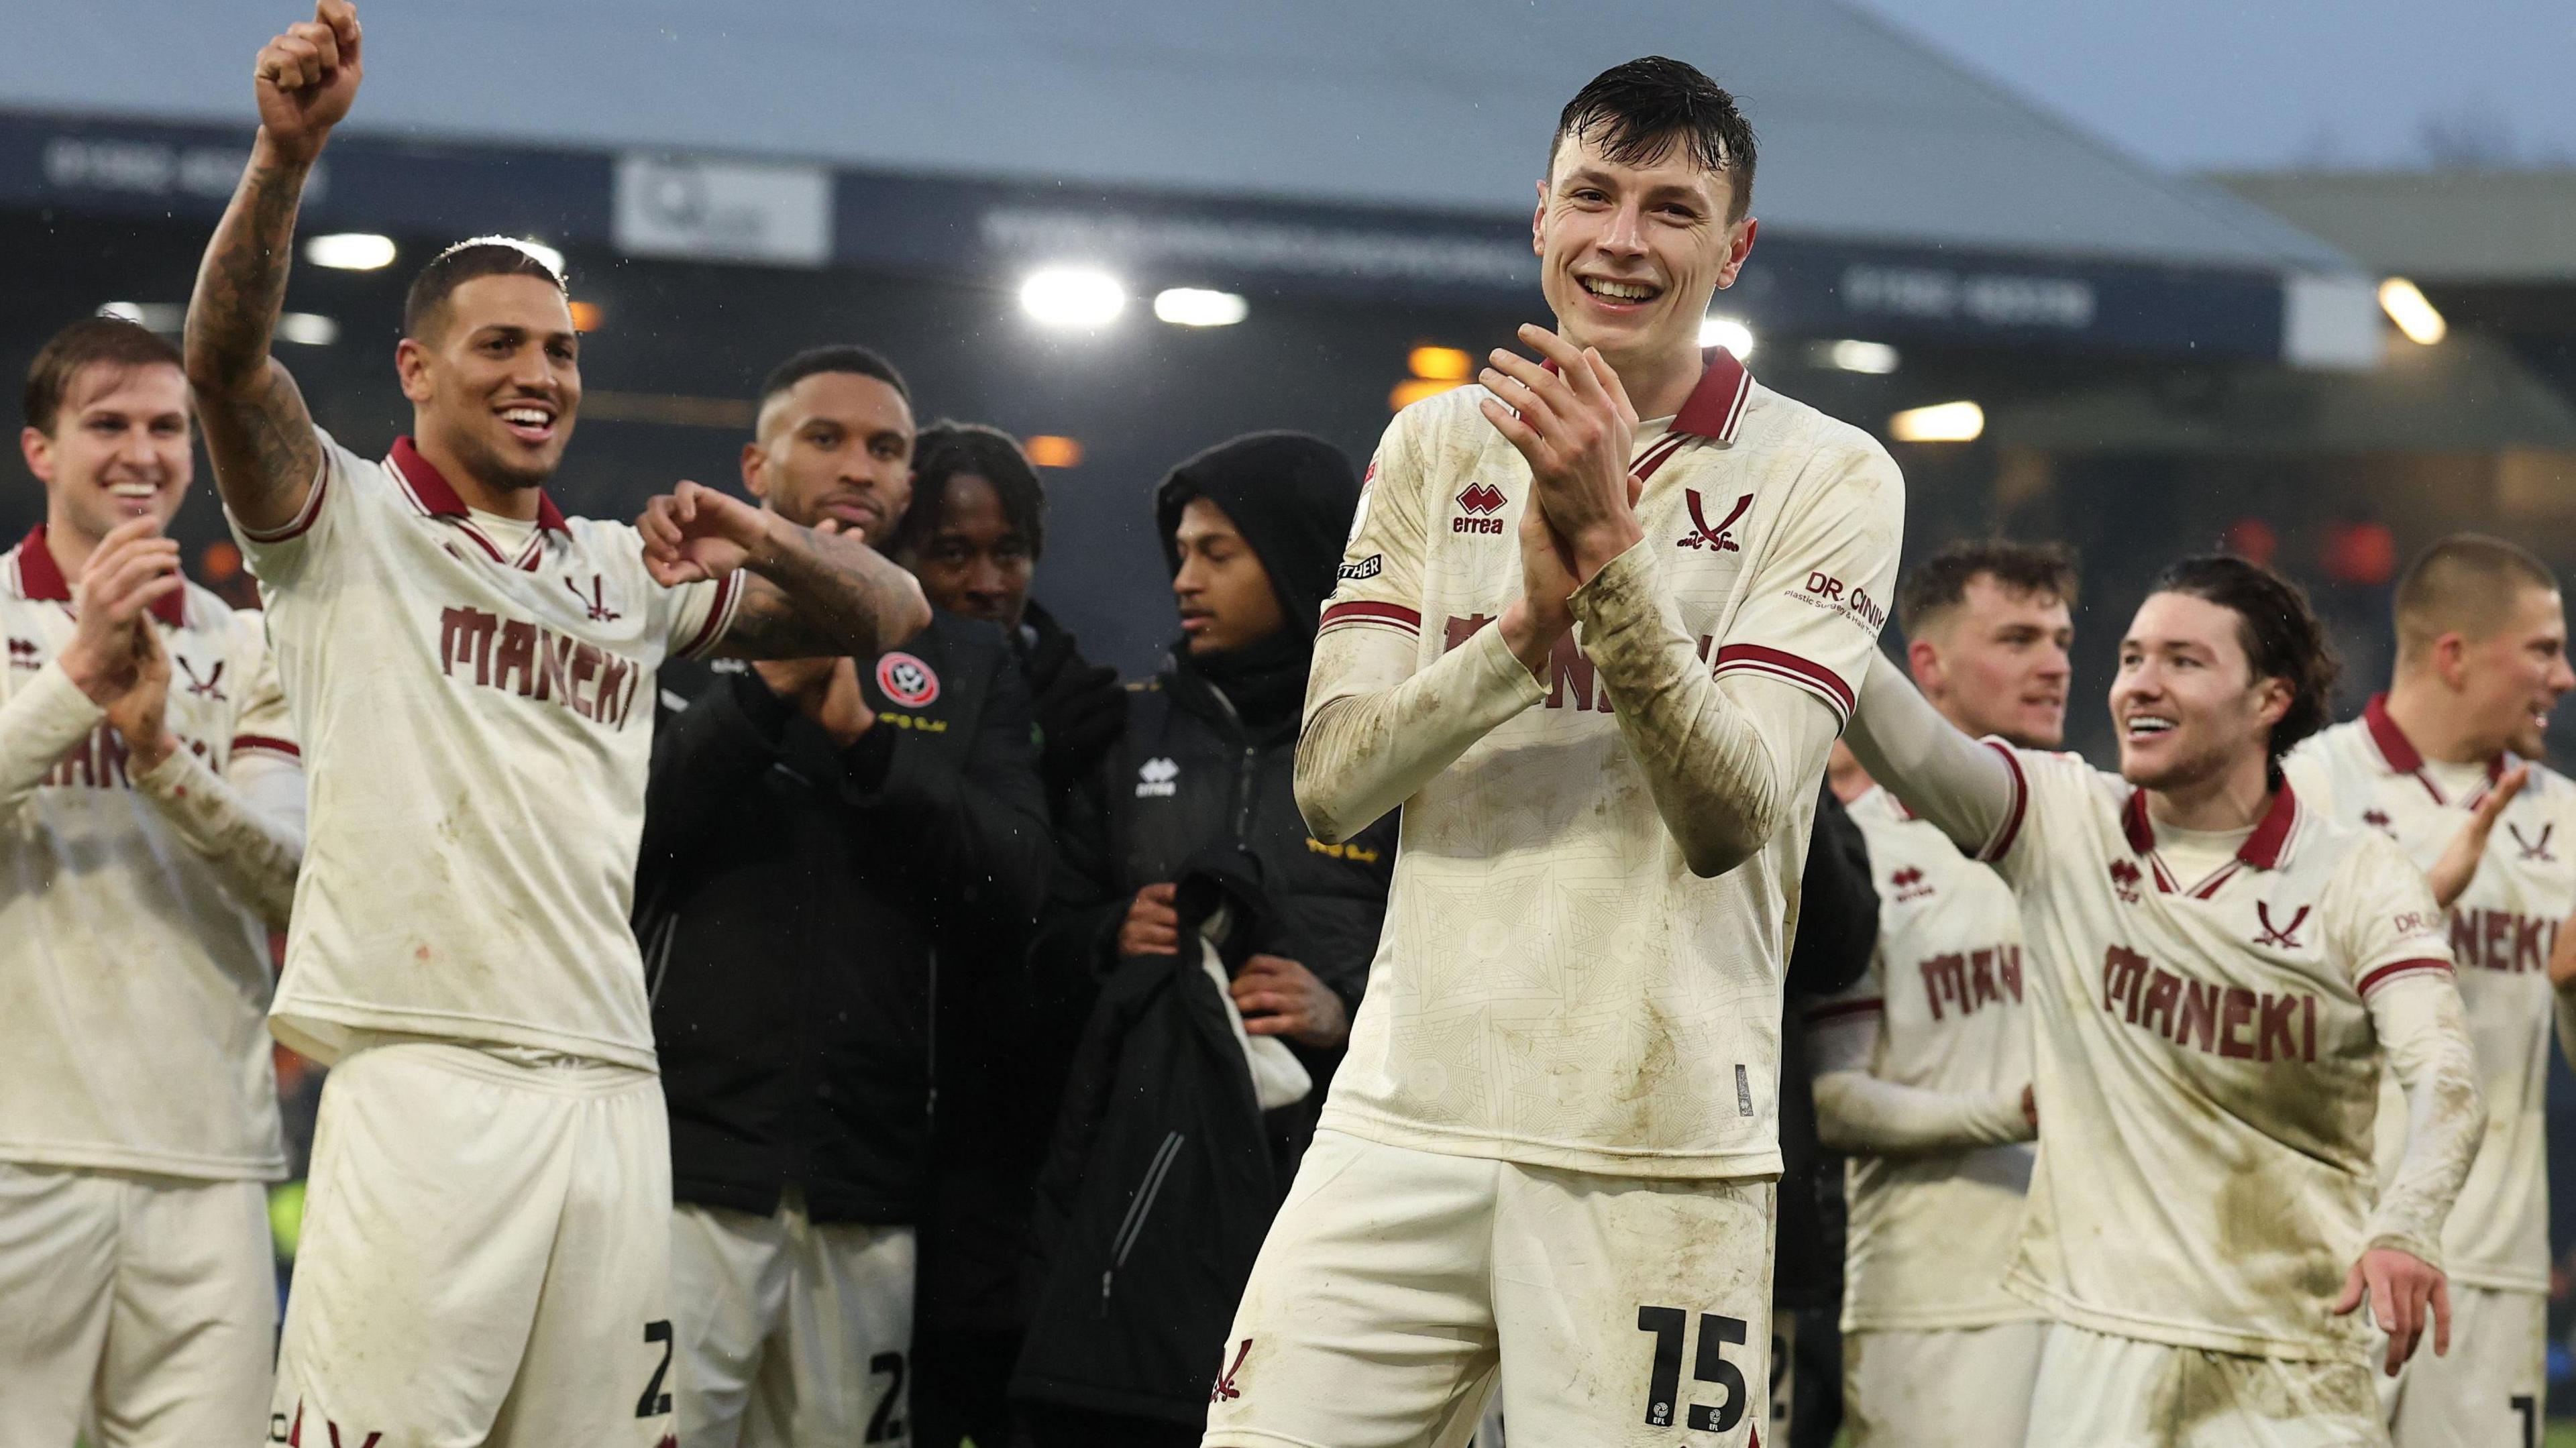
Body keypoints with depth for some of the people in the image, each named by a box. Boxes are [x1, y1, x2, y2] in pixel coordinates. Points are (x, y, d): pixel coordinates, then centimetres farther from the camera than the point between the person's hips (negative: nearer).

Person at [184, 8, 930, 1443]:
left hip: (611, 1086, 6)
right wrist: (287, 154, -26)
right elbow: (228, 359, -10)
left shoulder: (628, 571, 23)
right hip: (424, 1077, -5)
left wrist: (763, 540, 1)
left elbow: (888, 610, 23)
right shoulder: (346, 524, 8)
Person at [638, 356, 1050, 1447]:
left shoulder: (966, 669, 15)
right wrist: (769, 688, -14)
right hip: (685, 1160, -3)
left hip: (867, 1191, 3)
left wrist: (863, 731, -11)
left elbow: (1014, 887, 1)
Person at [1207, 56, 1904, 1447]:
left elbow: (1729, 818, -11)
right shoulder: (1436, 447, 11)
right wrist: (1524, 628, -15)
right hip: (1406, 1119, 3)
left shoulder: (1828, 479, 1)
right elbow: (1329, 783, 1)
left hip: (1657, 1149, -2)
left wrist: (1607, 544, -21)